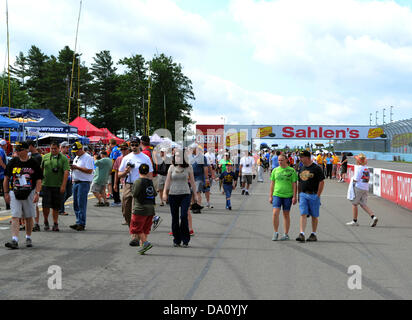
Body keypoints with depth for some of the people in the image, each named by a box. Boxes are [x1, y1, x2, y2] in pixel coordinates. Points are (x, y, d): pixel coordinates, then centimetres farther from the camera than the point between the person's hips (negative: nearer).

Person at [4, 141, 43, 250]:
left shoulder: (33, 163, 0)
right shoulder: (12, 162, 4)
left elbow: (39, 180, 0)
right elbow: (6, 178, 10)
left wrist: (37, 193, -11)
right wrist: (6, 193, 4)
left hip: (29, 194, 0)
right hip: (14, 193, 1)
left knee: (29, 217, 8)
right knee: (15, 216, -9)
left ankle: (28, 238, 25)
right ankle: (14, 240, -14)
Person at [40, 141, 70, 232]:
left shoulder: (64, 158, -1)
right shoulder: (45, 157, 9)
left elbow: (66, 172, -8)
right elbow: (41, 169, 17)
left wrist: (63, 185, -15)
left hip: (58, 186, -1)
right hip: (46, 185, 1)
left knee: (56, 207, 4)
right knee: (46, 205, -4)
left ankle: (55, 224, 14)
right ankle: (46, 222, 16)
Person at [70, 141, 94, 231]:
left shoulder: (87, 157, -9)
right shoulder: (76, 158, 19)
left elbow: (89, 170, -19)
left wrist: (77, 167, -18)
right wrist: (72, 168, 3)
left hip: (84, 183, -9)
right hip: (75, 182, 9)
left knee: (81, 204, -9)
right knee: (76, 204, 9)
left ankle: (82, 224, -6)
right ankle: (78, 222, 16)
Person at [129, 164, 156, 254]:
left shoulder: (138, 181, -12)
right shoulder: (150, 181, 6)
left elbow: (134, 193, -14)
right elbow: (155, 194, 13)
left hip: (140, 208, -6)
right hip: (151, 208, 6)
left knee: (136, 227, 1)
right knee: (145, 228, 12)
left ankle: (145, 242, -10)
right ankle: (142, 245, 13)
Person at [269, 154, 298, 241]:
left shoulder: (291, 171, 0)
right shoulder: (275, 170, 8)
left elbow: (294, 184, 0)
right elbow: (272, 184, 12)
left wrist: (294, 196, -5)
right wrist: (270, 196, 9)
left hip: (288, 196, -2)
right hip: (277, 195, 2)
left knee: (286, 215, 6)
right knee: (275, 213, -11)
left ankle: (286, 234, 14)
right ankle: (276, 232, 3)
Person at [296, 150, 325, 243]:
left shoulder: (316, 168, -7)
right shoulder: (301, 168, 12)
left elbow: (321, 182, -9)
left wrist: (318, 195, -13)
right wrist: (299, 195, 15)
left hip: (313, 195, -5)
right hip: (303, 195, 5)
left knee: (314, 216, 5)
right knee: (303, 214, -6)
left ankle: (314, 234, 15)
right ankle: (302, 234, -11)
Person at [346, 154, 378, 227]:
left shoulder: (358, 168, -13)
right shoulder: (366, 168, 11)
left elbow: (355, 180, -15)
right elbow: (368, 178, 16)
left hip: (358, 188, -7)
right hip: (366, 188, 7)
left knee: (354, 203, 5)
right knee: (363, 204, 8)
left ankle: (354, 221, 9)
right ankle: (373, 217, -10)